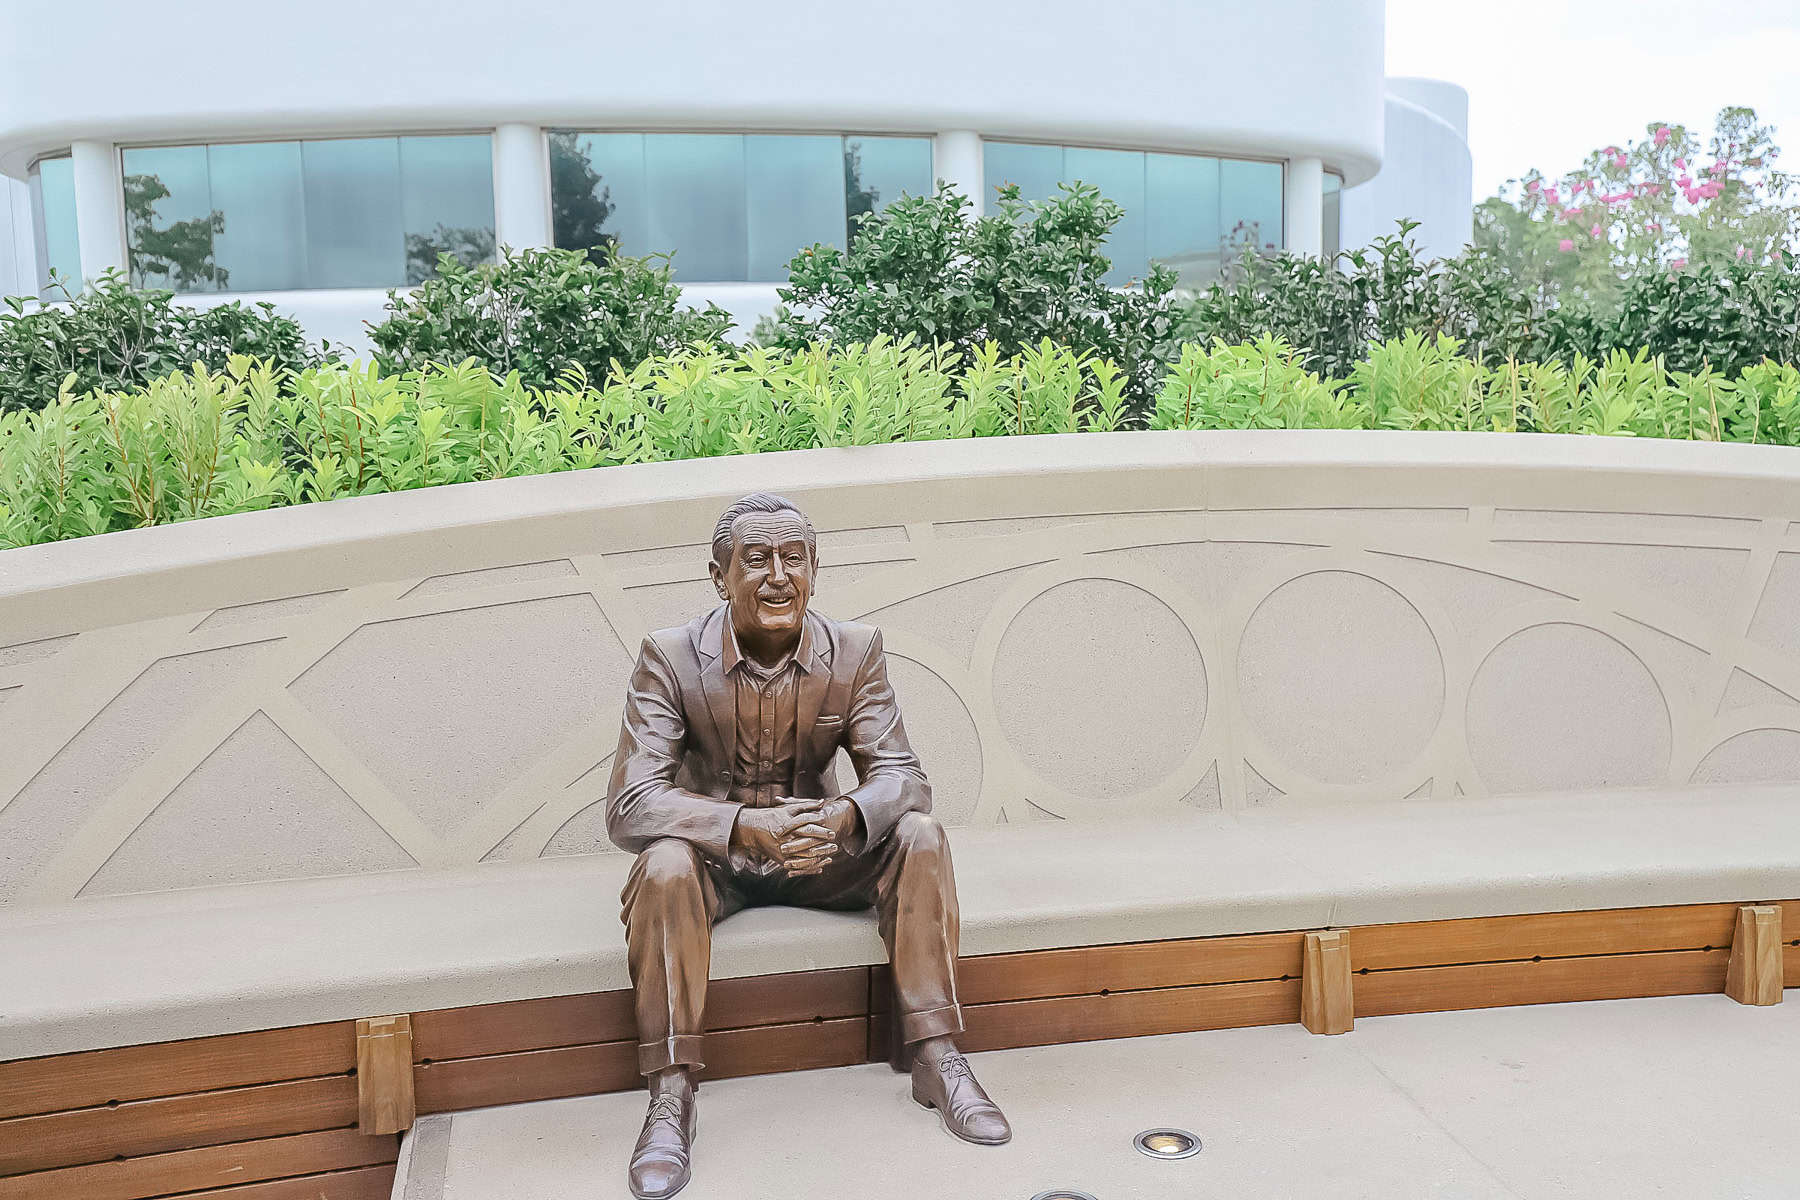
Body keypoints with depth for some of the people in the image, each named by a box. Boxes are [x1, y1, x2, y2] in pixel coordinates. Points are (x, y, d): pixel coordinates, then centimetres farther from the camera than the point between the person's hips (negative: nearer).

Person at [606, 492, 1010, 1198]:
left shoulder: (855, 652, -8)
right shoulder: (670, 657, -17)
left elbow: (902, 776, -11)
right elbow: (629, 807, -24)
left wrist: (845, 816, -37)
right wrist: (747, 826, -41)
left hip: (817, 853, 3)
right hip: (714, 858, -2)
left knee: (918, 835, -22)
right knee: (665, 862, -34)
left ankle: (936, 1059, -15)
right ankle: (670, 1097, -25)